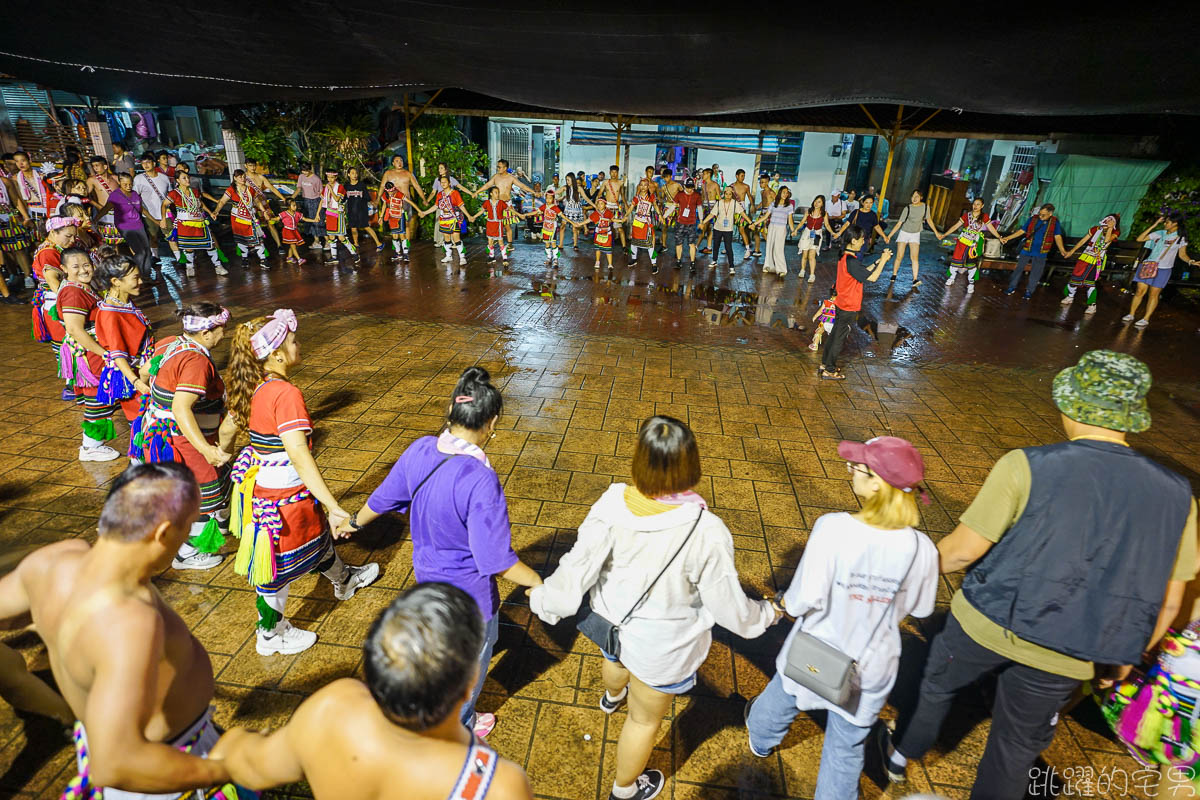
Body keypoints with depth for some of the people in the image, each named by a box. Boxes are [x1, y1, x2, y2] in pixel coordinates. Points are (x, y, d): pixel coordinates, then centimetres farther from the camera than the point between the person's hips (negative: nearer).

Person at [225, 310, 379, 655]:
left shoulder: (251, 387, -1)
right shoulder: (286, 394, -29)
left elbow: (231, 423, 14)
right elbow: (299, 455, -33)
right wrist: (333, 506, -33)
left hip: (260, 483, 9)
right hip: (283, 496, -9)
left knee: (316, 533, 30)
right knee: (279, 562, 11)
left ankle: (343, 579, 55)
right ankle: (271, 634, 33)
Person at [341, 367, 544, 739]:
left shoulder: (420, 450, -17)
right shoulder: (480, 481, -37)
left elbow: (383, 498, 1)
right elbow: (497, 561, -31)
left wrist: (354, 521, 22)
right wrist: (542, 585, -16)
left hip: (427, 572, 7)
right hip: (468, 590, -7)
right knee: (472, 656, 23)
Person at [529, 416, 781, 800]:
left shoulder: (611, 505, -29)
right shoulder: (706, 533, -35)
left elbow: (577, 567, -18)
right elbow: (728, 605, -21)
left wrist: (544, 599, 2)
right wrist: (765, 614, 2)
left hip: (612, 621, 4)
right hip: (662, 646, -4)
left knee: (617, 660, 41)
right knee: (645, 718, 26)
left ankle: (612, 696, 77)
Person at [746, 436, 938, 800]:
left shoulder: (833, 529, -32)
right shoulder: (921, 549, -21)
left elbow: (804, 600, -29)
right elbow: (920, 608, -4)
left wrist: (785, 602, -8)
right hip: (871, 669, 1)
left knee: (782, 698, 32)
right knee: (848, 749, 25)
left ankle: (761, 739, 62)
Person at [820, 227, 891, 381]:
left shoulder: (845, 257, 5)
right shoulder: (851, 261, -25)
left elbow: (863, 271, 14)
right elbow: (872, 278, -25)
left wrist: (878, 261, 6)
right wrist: (883, 261, -15)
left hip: (841, 304, 9)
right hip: (849, 307, -9)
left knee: (835, 335, 18)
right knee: (839, 339, 1)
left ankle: (825, 364, 29)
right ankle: (829, 371, 11)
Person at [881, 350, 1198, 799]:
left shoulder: (1026, 467, -21)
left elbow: (963, 550, -18)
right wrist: (1128, 655, 17)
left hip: (984, 626, -2)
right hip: (1064, 659, 2)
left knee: (937, 685, 27)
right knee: (1017, 746, 24)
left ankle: (902, 755, 50)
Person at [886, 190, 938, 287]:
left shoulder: (925, 207, -6)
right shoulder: (908, 208, -14)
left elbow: (929, 220, 9)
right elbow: (899, 223, -13)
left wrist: (936, 232, 15)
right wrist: (889, 236, -19)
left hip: (915, 235, 1)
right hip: (904, 233, -1)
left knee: (914, 257, -11)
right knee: (899, 257, -2)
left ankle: (915, 279, -16)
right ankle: (894, 275, 16)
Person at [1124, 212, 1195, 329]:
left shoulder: (1181, 238, 0)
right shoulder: (1159, 233, 6)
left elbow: (1182, 254, 5)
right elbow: (1139, 239, 2)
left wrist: (1190, 261, -15)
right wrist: (1154, 225, 0)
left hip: (1163, 269, -2)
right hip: (1148, 266, 2)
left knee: (1154, 294, -1)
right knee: (1140, 291, 0)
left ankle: (1146, 319, 3)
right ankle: (1131, 315, 10)